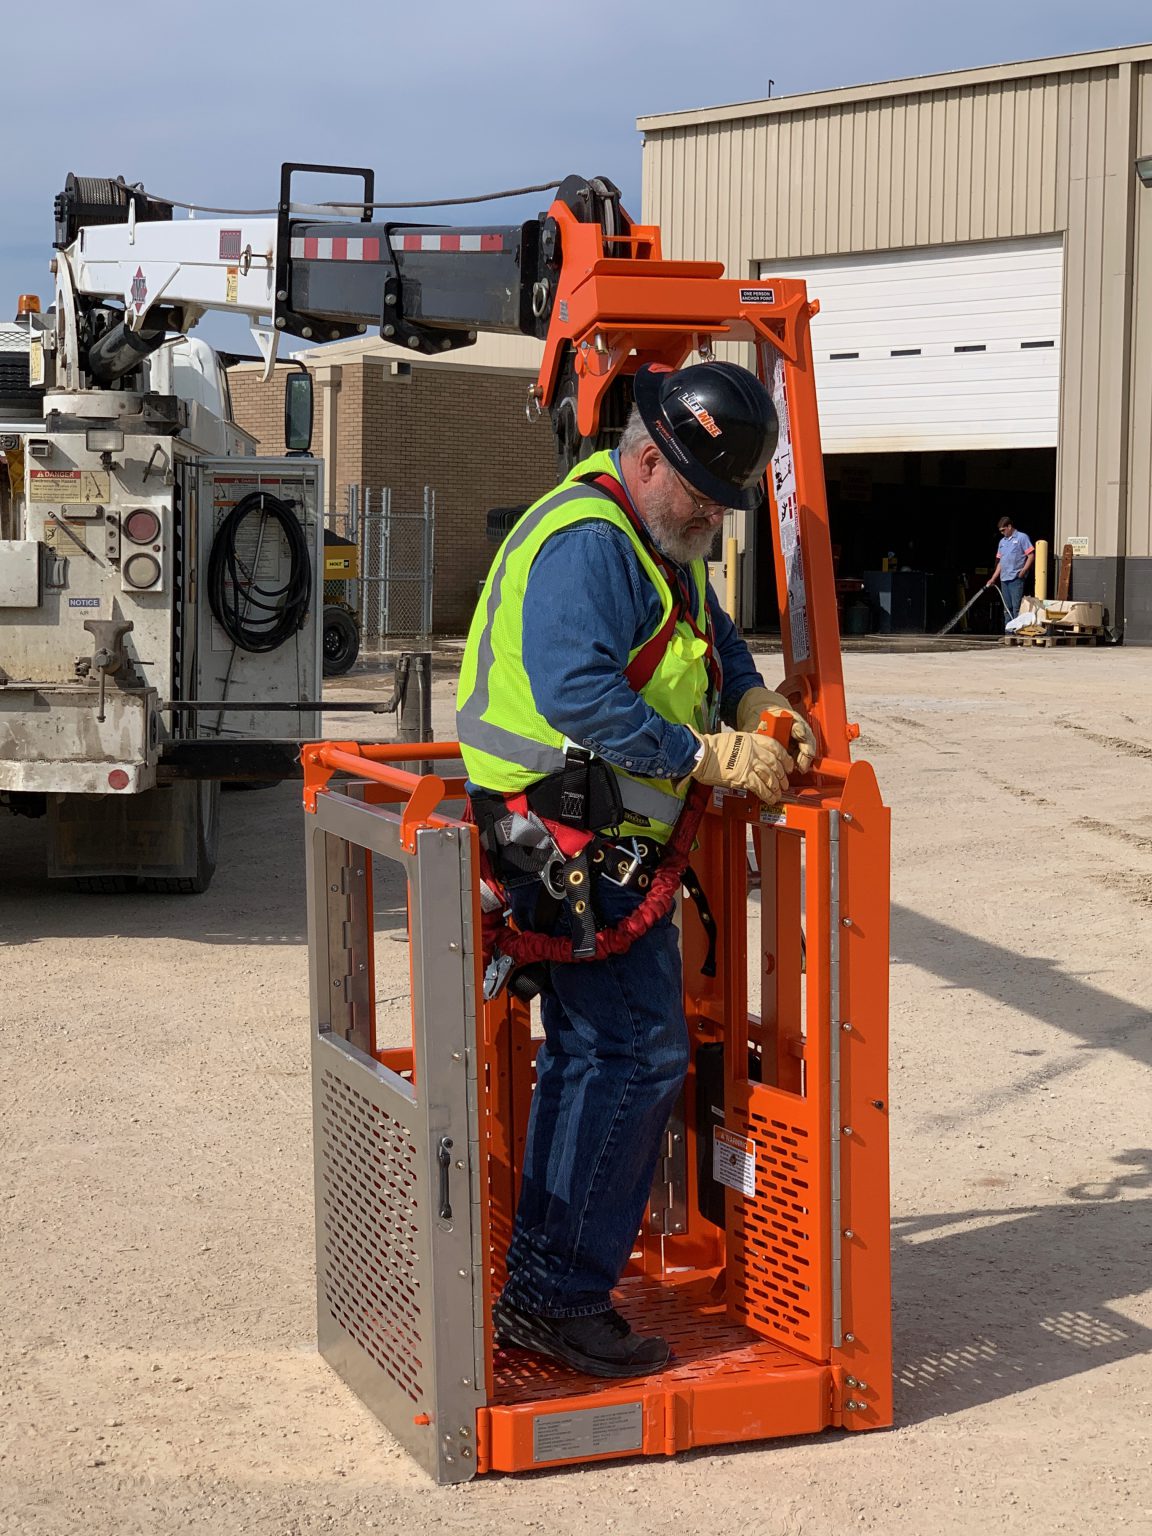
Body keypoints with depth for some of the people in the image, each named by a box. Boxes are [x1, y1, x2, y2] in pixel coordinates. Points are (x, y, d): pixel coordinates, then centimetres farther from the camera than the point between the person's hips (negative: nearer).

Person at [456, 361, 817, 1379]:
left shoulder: (668, 551, 18)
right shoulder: (585, 542, -16)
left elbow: (720, 649, 28)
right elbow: (580, 696, -27)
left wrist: (760, 707, 7)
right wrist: (713, 756, -25)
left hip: (597, 846, 11)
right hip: (579, 844, -11)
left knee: (593, 1055, 14)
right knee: (641, 1056, -10)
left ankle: (537, 1292, 22)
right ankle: (566, 1298, -3)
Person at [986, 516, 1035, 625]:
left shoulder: (1022, 537, -2)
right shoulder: (1002, 541, 19)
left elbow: (1031, 556, -7)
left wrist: (1023, 571, -15)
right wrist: (993, 579, 17)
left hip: (1016, 578, -7)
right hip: (1004, 579, 7)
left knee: (1016, 607, -11)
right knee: (1007, 608, 9)